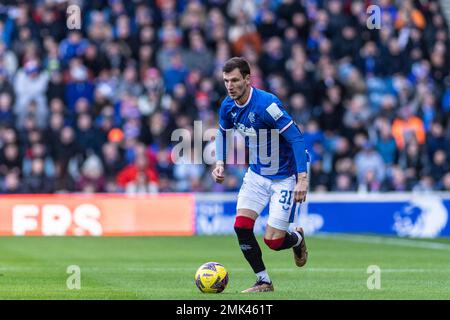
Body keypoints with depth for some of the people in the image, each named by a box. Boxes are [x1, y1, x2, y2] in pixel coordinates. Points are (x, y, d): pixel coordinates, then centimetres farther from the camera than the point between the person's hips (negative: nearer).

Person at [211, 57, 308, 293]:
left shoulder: (266, 104, -27)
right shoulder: (228, 106, -5)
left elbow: (296, 138, -26)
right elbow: (223, 132, 17)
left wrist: (302, 178, -31)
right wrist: (220, 163, 1)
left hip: (284, 178, -6)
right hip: (256, 174, 6)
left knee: (273, 241, -9)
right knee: (241, 226, -11)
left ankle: (298, 239, 28)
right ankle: (263, 282, 5)